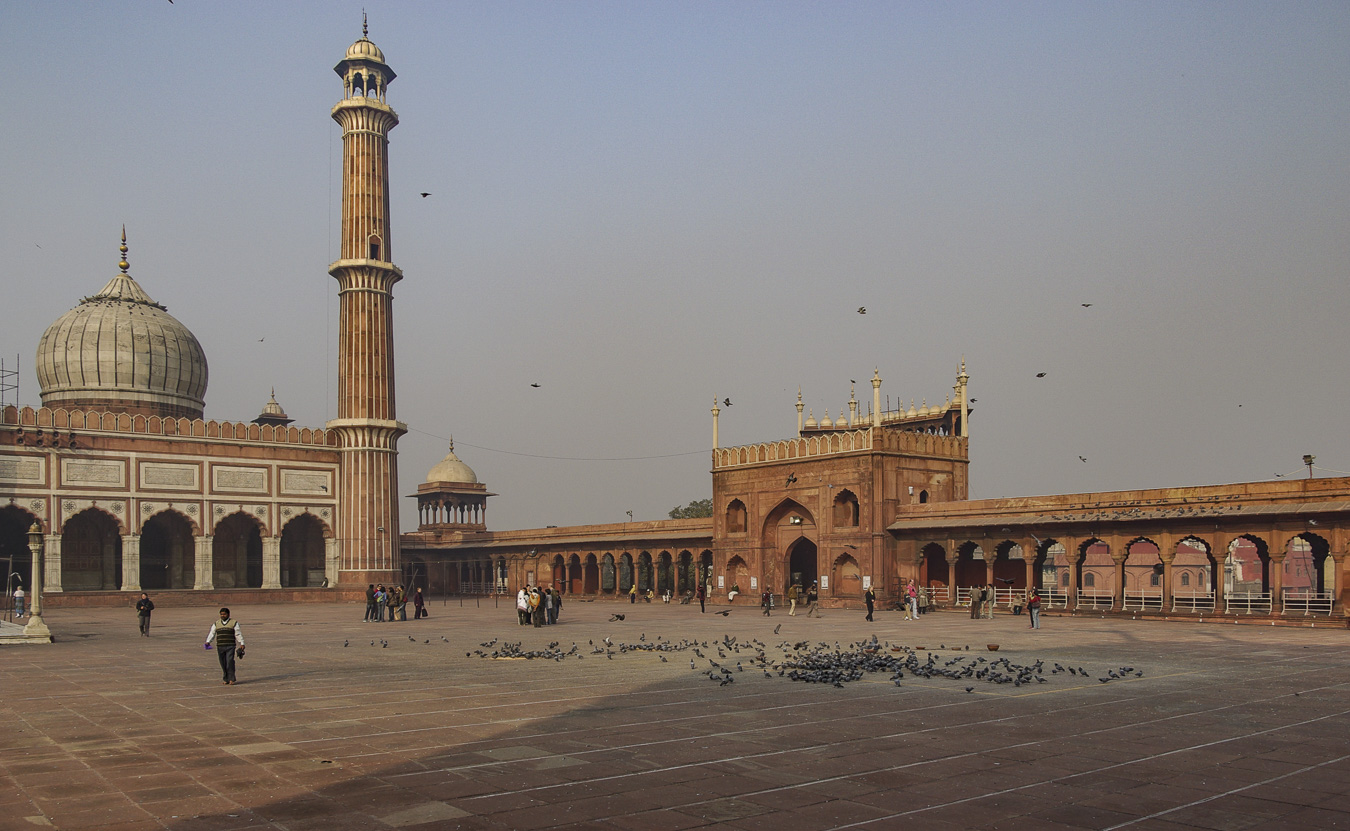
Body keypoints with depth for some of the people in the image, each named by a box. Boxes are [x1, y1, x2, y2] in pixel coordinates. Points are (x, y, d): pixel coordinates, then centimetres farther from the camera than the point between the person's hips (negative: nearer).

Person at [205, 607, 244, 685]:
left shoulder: (234, 623, 2)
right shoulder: (216, 624, 10)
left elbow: (238, 634, 0)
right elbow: (212, 633, 3)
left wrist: (242, 644, -7)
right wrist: (208, 642, -12)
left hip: (230, 646, -3)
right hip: (220, 647, 3)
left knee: (230, 662, -14)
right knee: (223, 664, 2)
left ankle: (231, 679, -7)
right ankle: (226, 679, 11)